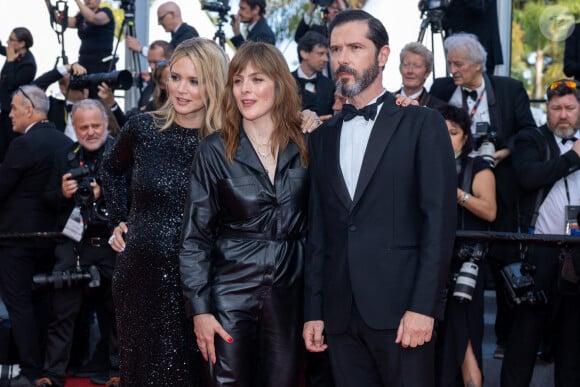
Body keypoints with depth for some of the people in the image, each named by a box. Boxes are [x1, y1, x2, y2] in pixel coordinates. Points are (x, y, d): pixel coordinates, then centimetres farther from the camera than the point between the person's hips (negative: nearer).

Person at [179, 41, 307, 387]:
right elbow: (195, 237, -3)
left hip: (288, 297, 2)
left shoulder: (305, 148, 2)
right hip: (231, 296, -2)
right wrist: (200, 308, -8)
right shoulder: (215, 150, -4)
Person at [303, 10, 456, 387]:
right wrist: (313, 310, 8)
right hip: (340, 313, 4)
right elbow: (317, 229, 14)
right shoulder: (322, 137, 15)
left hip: (400, 309, -4)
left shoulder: (421, 124, 1)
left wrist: (423, 306, -13)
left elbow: (439, 218, -6)